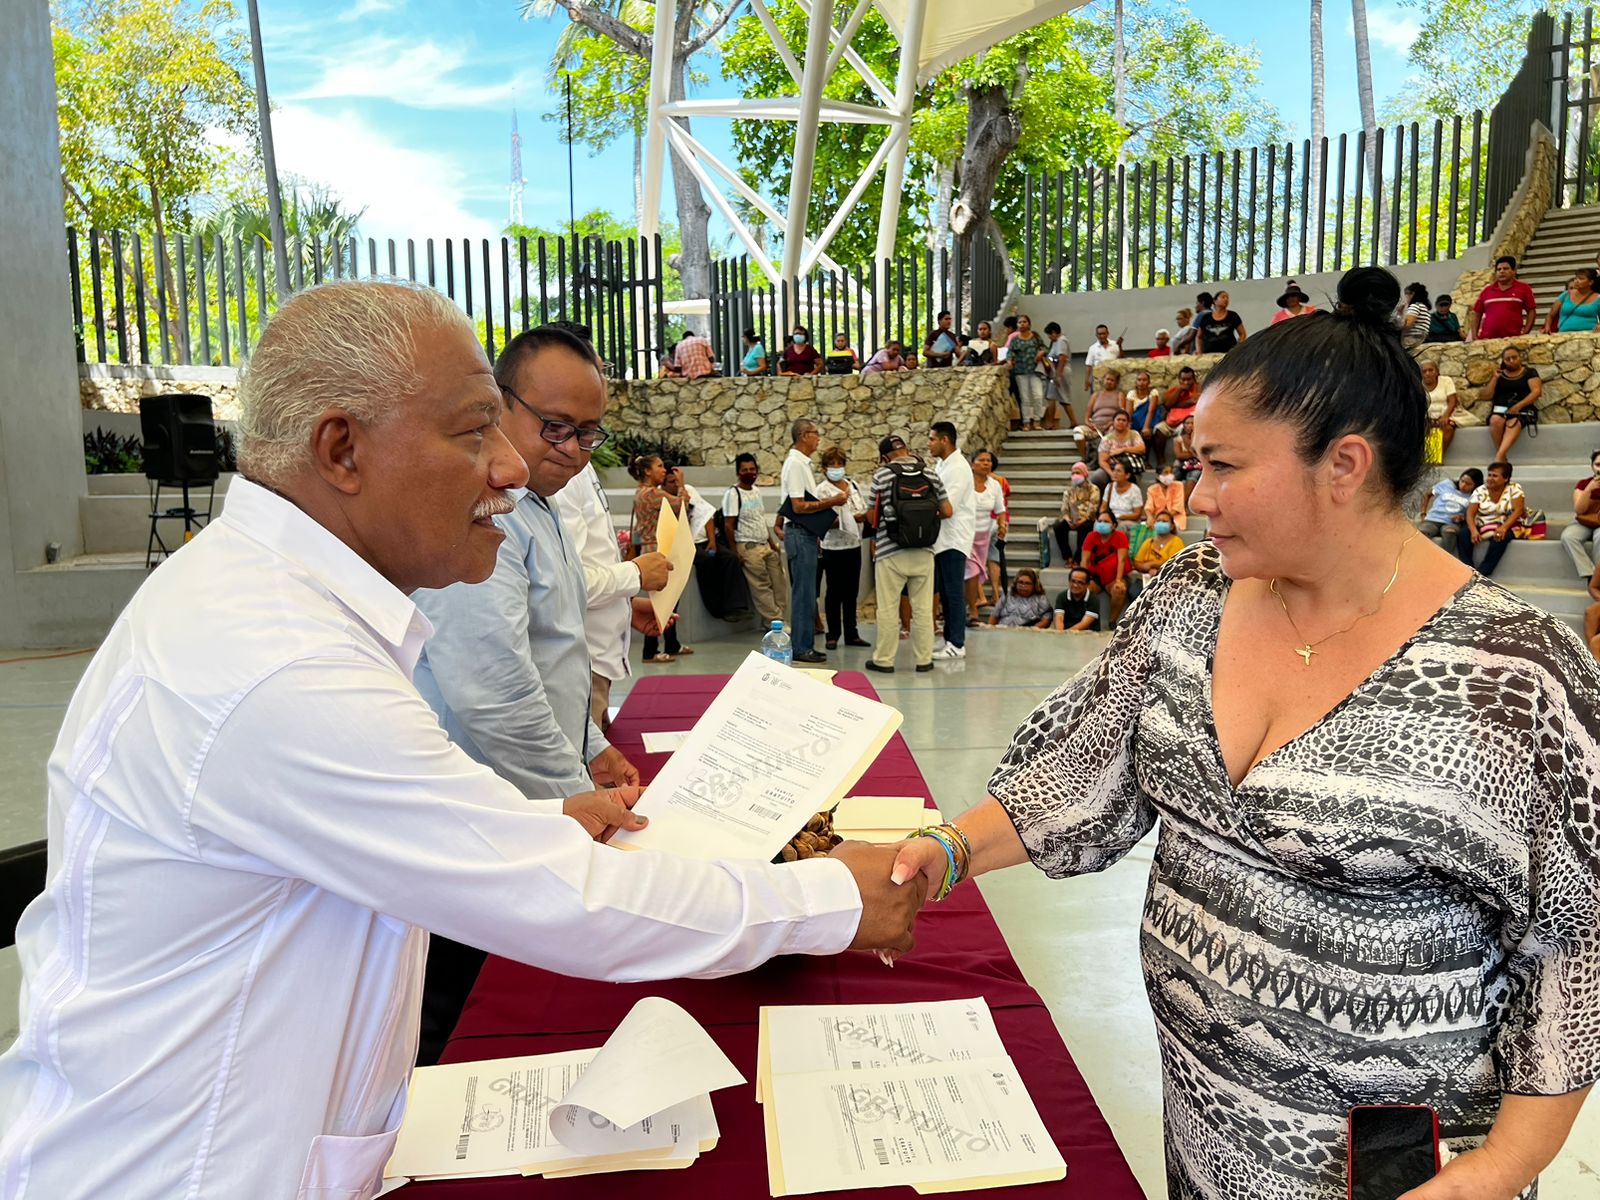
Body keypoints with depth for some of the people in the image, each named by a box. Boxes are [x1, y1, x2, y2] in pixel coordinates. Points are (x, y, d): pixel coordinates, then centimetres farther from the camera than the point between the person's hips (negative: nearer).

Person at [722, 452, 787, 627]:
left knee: (779, 583, 4)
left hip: (765, 546, 8)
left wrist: (772, 542, 16)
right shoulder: (733, 494, -10)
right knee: (761, 587, -7)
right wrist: (735, 552, -16)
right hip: (748, 548, -8)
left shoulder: (756, 490, 13)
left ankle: (771, 622, 11)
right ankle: (775, 622, 0)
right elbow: (728, 525, -13)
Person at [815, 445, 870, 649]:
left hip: (854, 545, 6)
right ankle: (833, 635, 11)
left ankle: (851, 634, 20)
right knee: (834, 592, 2)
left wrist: (864, 516, -11)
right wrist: (852, 518, -22)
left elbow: (865, 512, 11)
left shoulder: (853, 485, 10)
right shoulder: (822, 490, -8)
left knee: (851, 591, 11)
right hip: (834, 547, -6)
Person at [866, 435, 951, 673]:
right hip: (923, 554, 3)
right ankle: (924, 659, 13)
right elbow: (947, 512, 5)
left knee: (888, 609, 4)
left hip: (890, 553, -3)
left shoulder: (882, 474, -5)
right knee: (923, 608, 8)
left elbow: (871, 516, -1)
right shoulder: (930, 473, 4)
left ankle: (884, 660, 9)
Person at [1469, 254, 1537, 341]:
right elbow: (1476, 314, 15)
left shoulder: (1523, 288, 8)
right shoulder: (1486, 291, 14)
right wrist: (1474, 337, 5)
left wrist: (1525, 333, -5)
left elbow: (1531, 311, 6)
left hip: (1513, 339, -2)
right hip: (1487, 339, 2)